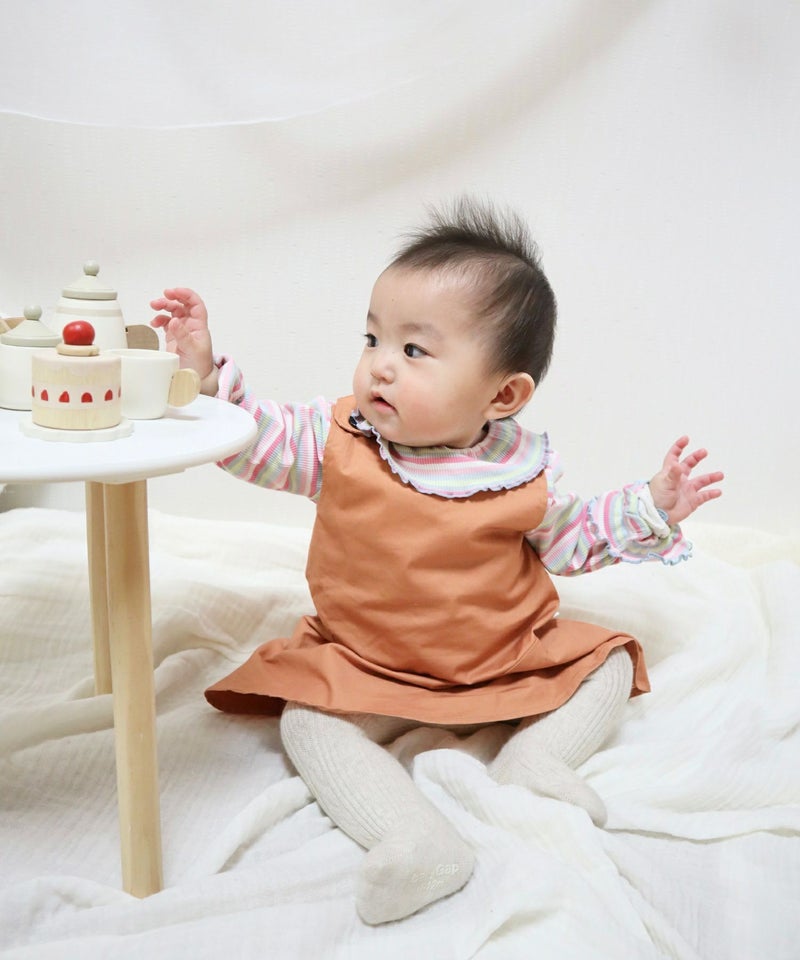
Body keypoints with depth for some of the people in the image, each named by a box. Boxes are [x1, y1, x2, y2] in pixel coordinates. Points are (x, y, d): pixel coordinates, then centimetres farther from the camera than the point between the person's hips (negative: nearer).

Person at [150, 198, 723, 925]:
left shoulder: (522, 469, -10)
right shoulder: (341, 437, -11)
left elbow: (565, 540, 6)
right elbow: (260, 443, -3)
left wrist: (649, 510, -5)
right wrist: (207, 371, -16)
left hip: (509, 660, 2)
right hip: (364, 668, -1)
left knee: (607, 663, -2)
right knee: (307, 722, -24)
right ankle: (419, 840, -32)